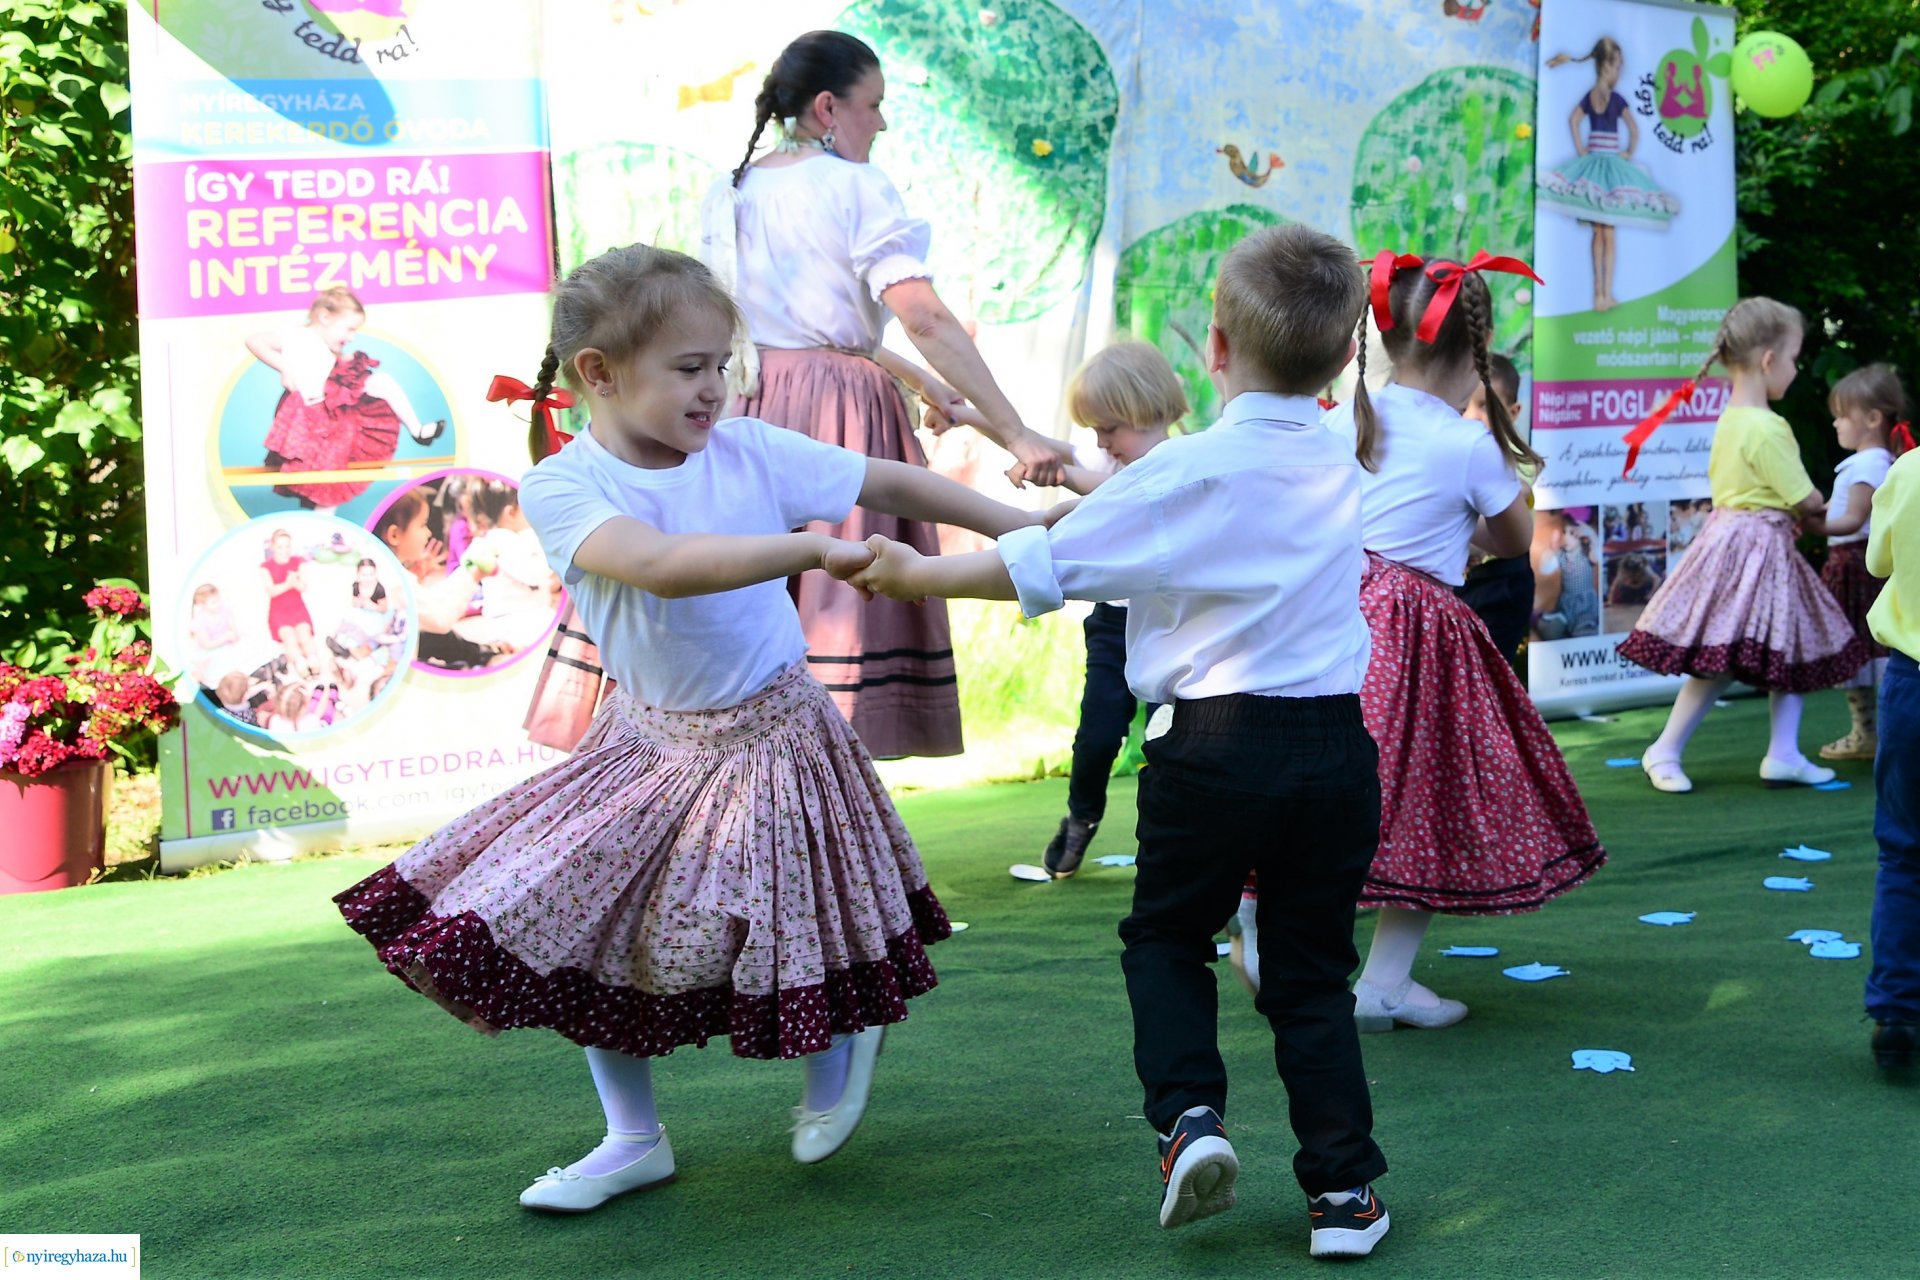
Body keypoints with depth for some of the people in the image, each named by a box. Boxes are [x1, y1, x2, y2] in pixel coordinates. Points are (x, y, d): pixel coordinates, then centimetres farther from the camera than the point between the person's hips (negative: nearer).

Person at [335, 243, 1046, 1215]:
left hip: (769, 736, 0)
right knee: (579, 923, 1)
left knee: (783, 940, -3)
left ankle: (841, 1052, 33)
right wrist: (812, 547, -41)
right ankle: (634, 1140, 22)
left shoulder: (749, 453, -10)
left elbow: (894, 484, -1)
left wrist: (1020, 529, 1)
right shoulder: (561, 489, -18)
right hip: (649, 738, 1)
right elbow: (662, 565, -36)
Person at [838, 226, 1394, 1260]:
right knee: (1311, 971, 13)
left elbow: (1044, 565, -8)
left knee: (1166, 938, 18)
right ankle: (1342, 1188, 12)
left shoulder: (1188, 472, -10)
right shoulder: (1339, 467, 7)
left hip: (1214, 745, -4)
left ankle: (1189, 1114, 0)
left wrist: (918, 575, 4)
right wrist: (1113, 492, 24)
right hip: (1335, 748, 4)